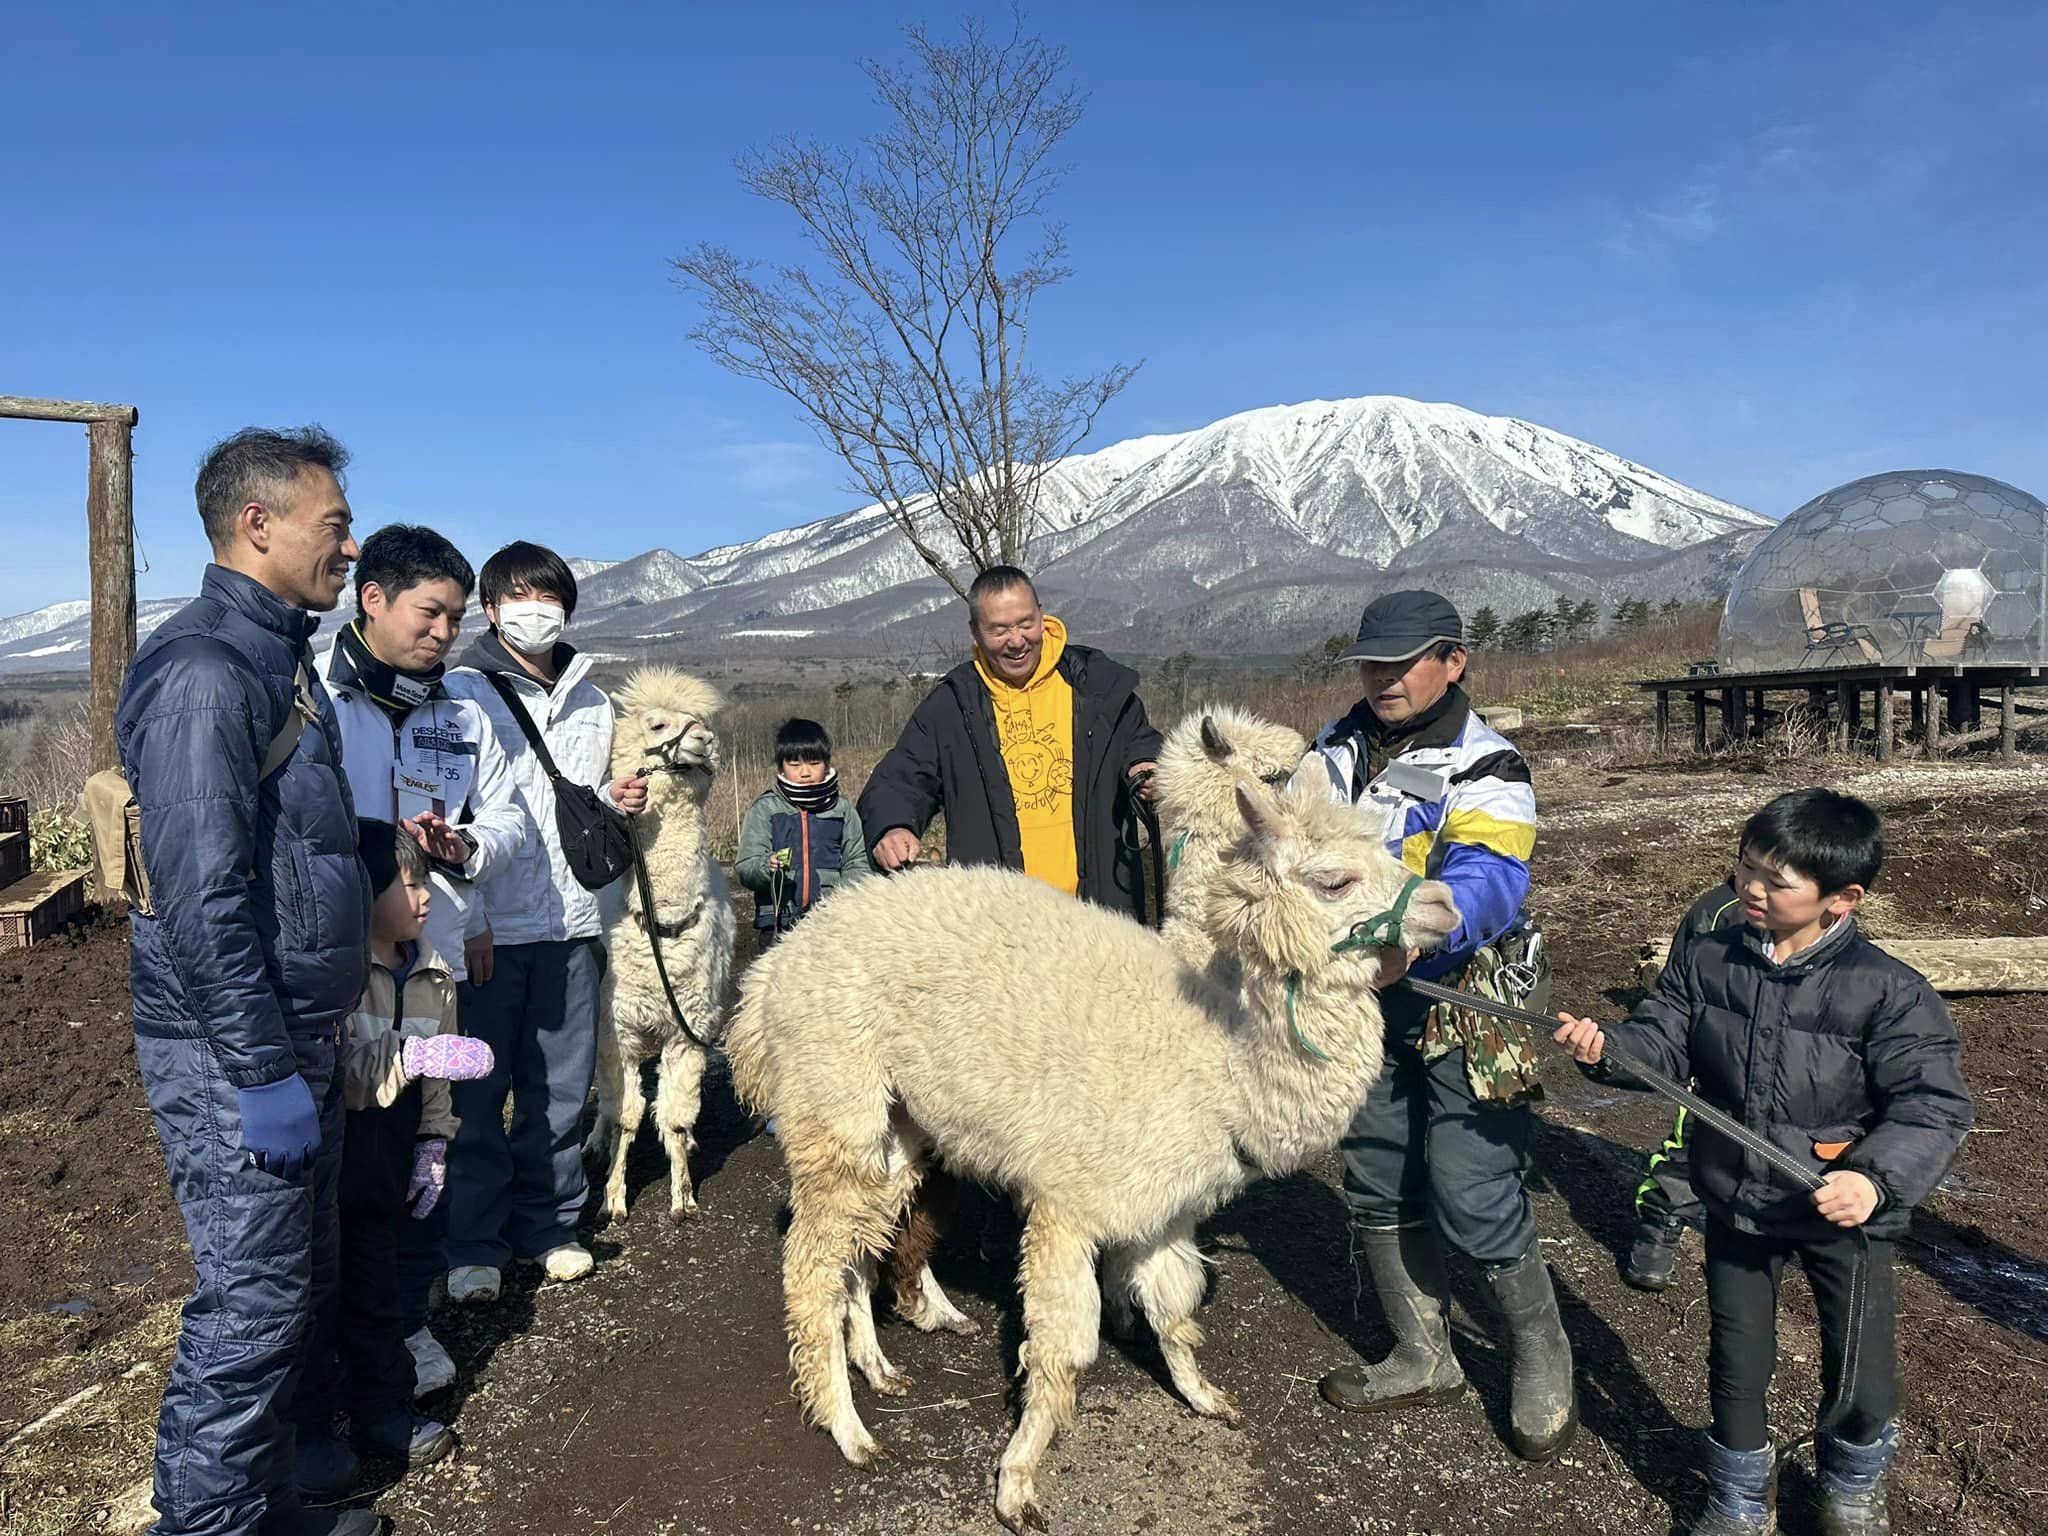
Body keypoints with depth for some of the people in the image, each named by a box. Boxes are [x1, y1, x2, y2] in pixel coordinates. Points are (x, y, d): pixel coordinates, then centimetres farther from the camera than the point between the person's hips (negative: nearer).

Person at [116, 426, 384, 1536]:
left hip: (296, 1037, 10)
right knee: (251, 1304, 0)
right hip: (232, 1055, -10)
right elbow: (200, 896, -24)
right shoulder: (204, 671, -19)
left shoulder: (280, 658, 12)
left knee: (296, 1282, 19)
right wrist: (263, 1073, -22)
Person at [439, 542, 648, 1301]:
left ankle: (548, 1225, 25)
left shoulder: (592, 703, 14)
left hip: (570, 924, 5)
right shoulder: (461, 693, -2)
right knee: (477, 1093, 2)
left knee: (561, 1088, 10)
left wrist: (617, 802, 1)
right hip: (488, 927, -5)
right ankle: (475, 1244, 15)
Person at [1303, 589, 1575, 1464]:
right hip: (1362, 1006, 7)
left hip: (1460, 1011, -6)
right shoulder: (1336, 750, 8)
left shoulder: (1483, 768, -13)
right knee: (1377, 1187, 15)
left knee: (1472, 1201, -4)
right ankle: (1423, 1360, 35)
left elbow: (1486, 884, -28)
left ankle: (1542, 1361, 23)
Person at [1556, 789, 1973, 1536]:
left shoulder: (1887, 991, -17)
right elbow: (1661, 1044, -3)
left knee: (1861, 1374, 11)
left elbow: (1933, 1103, -19)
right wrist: (1607, 1049, -23)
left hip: (1845, 1213, -2)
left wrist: (1877, 1177, -33)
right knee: (1737, 1360, 15)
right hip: (1737, 1201, 3)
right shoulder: (1707, 963, -7)